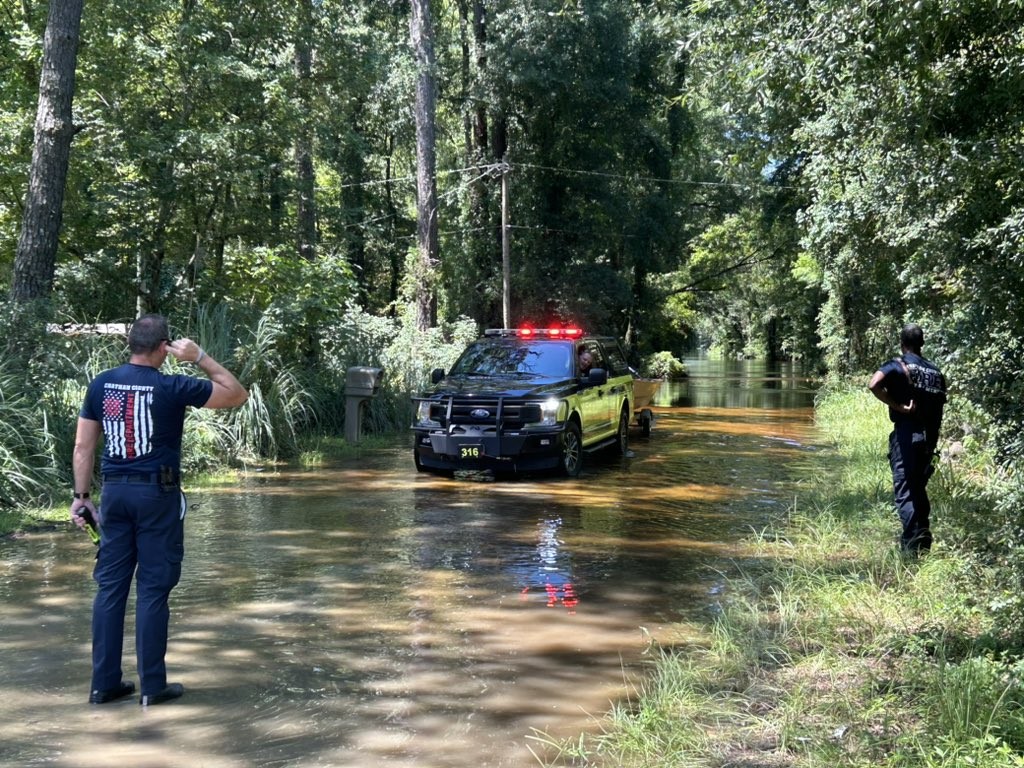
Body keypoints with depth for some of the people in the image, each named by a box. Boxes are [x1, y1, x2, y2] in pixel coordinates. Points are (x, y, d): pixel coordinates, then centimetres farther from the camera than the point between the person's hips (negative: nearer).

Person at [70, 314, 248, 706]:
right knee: (153, 589, 2)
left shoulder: (100, 384, 3)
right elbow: (238, 395, -1)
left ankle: (104, 682, 15)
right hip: (157, 494, -4)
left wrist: (81, 495, 12)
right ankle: (152, 685, 8)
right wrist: (200, 357, -1)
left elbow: (83, 447, 5)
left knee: (110, 586, 10)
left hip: (115, 491, 5)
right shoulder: (173, 388, -11)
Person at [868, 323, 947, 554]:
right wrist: (933, 443, 19)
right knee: (919, 487, 18)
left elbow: (874, 384, -25)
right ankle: (923, 538, 21)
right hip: (929, 437, 6)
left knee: (904, 490, -4)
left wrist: (897, 405, -15)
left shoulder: (898, 365, -4)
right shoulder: (935, 372, 13)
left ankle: (911, 545, -11)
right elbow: (939, 411, 14)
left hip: (906, 434, -6)